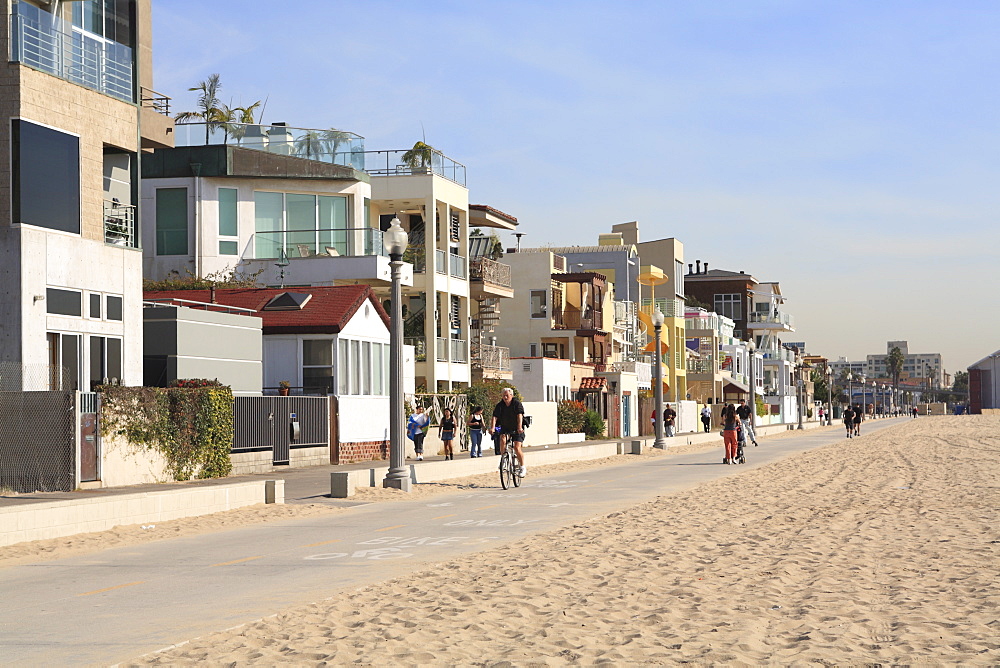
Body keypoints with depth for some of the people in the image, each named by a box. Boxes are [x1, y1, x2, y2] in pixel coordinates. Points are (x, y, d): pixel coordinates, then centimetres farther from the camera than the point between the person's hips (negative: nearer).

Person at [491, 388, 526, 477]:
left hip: (517, 430, -3)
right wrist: (492, 427, -33)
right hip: (505, 429, 3)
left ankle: (522, 467, 1)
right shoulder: (500, 405, -5)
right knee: (502, 439, -28)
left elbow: (519, 416, -25)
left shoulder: (517, 404, -12)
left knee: (517, 447, -15)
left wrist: (519, 427, -41)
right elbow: (495, 417, -15)